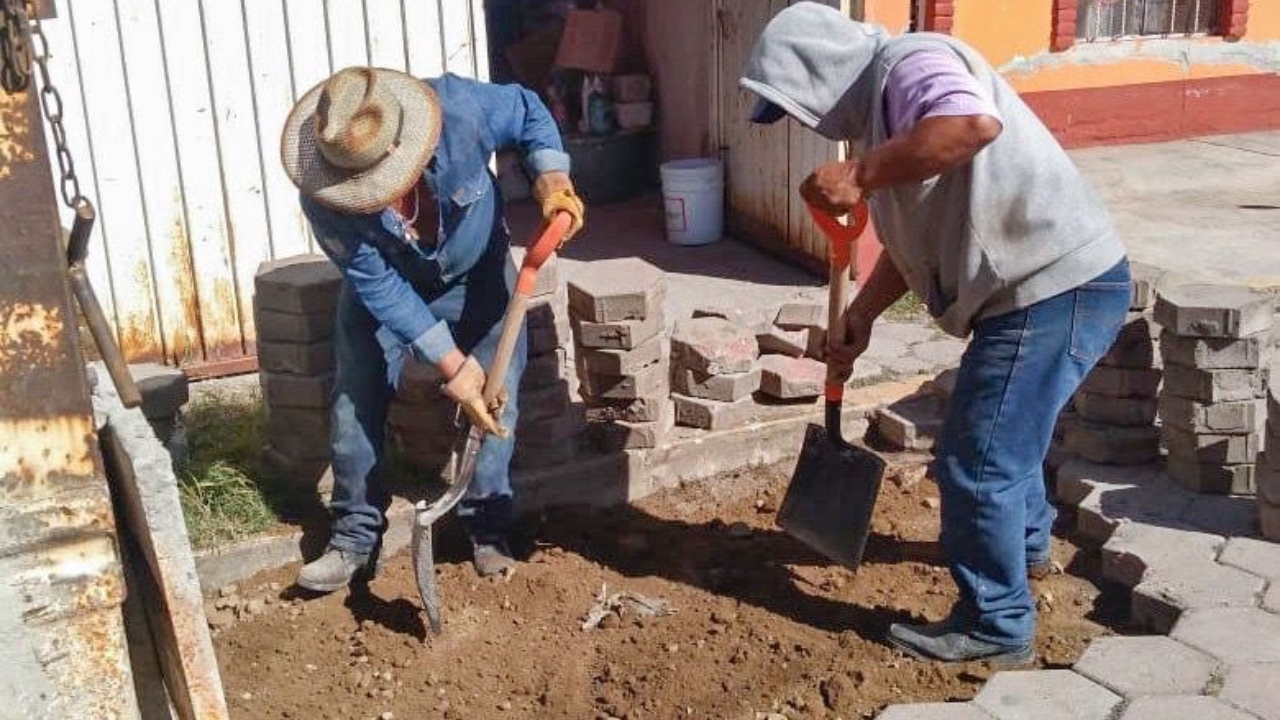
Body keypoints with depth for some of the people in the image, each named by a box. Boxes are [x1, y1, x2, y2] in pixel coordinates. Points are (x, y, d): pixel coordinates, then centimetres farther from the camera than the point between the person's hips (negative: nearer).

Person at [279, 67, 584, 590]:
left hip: (477, 275, 0)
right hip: (384, 286, 0)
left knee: (496, 395, -10)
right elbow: (380, 290, -29)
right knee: (356, 403, -6)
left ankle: (488, 529, 8)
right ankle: (356, 537, 12)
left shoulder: (459, 108, -36)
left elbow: (529, 112, -14)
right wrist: (452, 367, -31)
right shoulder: (323, 198, -34)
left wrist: (552, 179, -31)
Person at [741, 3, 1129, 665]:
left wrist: (859, 173, -33)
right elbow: (915, 237, 23)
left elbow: (974, 123, -38)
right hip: (1040, 285, 11)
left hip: (1058, 285, -11)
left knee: (975, 461, -4)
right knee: (1006, 432, 31)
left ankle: (996, 627, 12)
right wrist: (861, 314, 16)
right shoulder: (880, 108, 16)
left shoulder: (911, 64, -15)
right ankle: (1026, 542, 56)